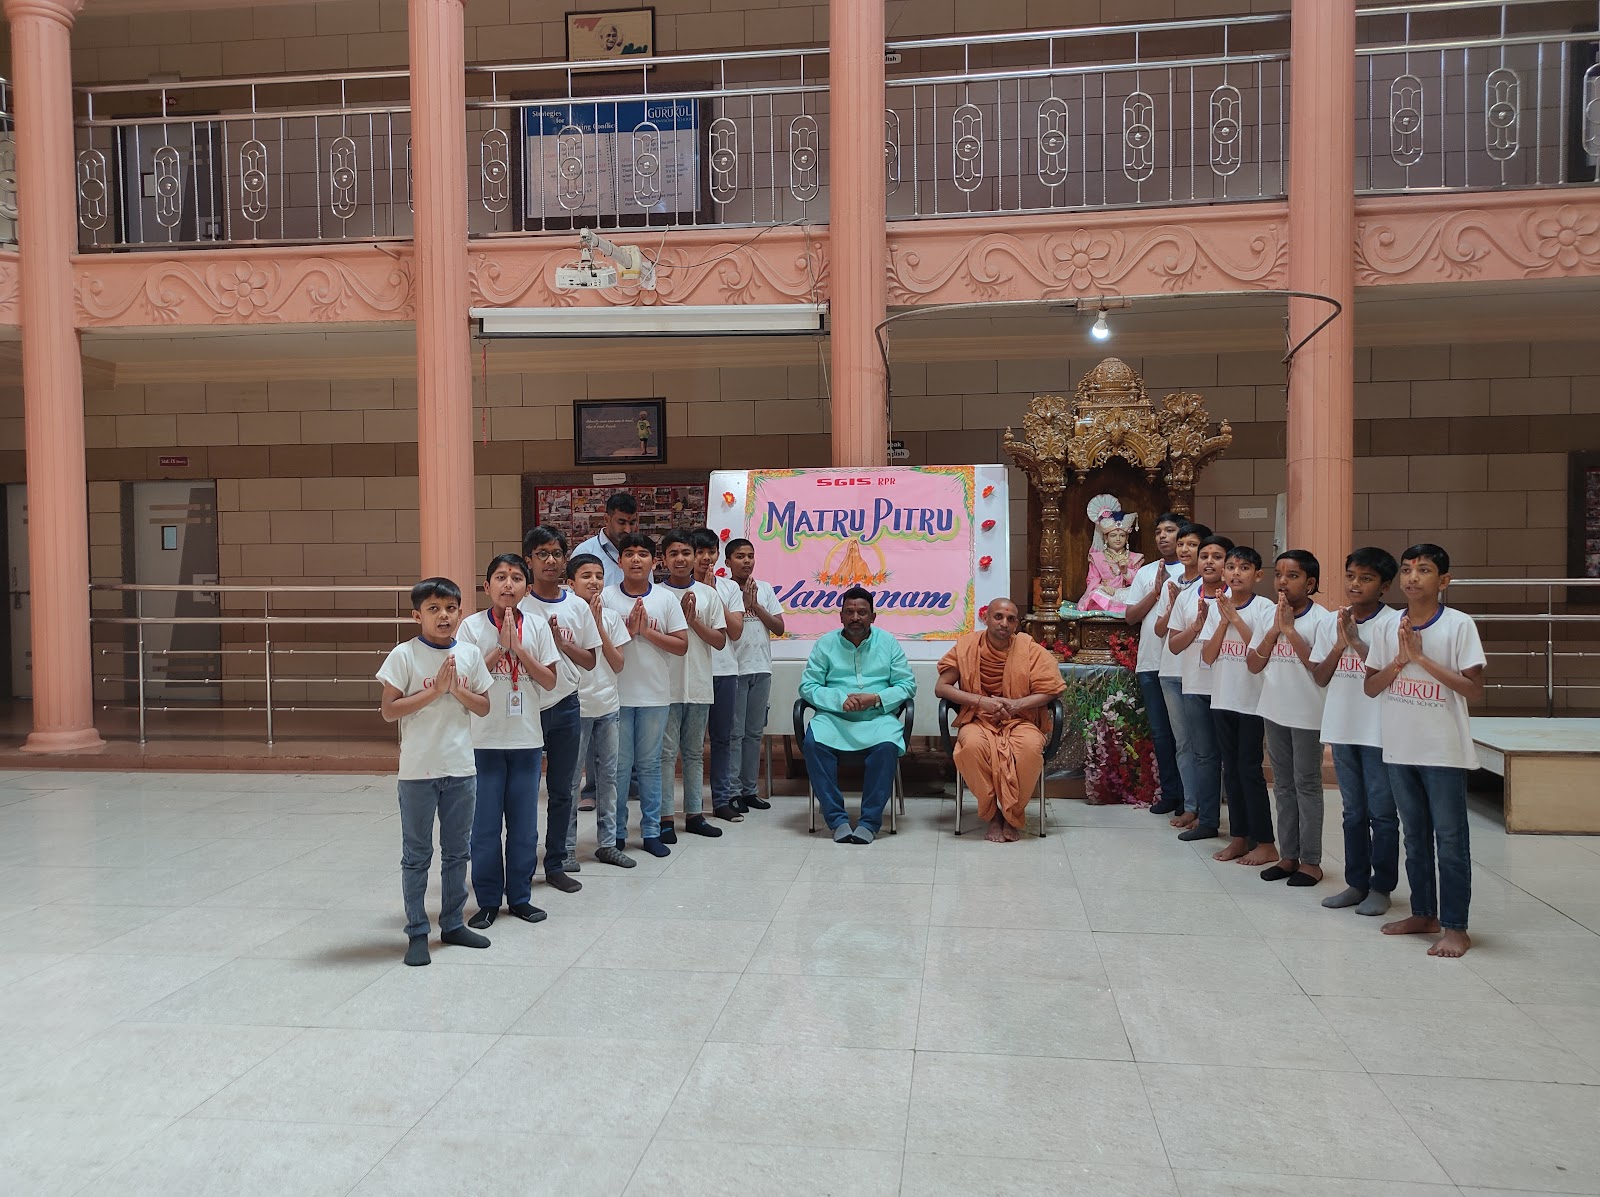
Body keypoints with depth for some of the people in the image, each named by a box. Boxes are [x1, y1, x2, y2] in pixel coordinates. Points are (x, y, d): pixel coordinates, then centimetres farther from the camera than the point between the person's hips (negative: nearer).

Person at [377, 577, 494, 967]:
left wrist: (458, 689, -11)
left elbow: (484, 706, 6)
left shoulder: (469, 654, 3)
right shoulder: (404, 655, -8)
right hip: (418, 770, -4)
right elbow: (388, 710, -11)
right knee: (417, 855, 6)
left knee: (457, 852, 14)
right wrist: (434, 690, -17)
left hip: (461, 769, 4)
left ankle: (453, 924, 28)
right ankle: (417, 932, 16)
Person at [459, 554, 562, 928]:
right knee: (485, 824, 4)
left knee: (524, 824, 9)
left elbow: (549, 681, -1)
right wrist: (501, 646, -15)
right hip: (484, 739, -2)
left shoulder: (537, 627, 2)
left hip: (527, 739, 2)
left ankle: (520, 896, 22)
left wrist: (518, 648, -12)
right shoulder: (472, 626, -4)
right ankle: (487, 900, 18)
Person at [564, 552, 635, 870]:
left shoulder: (611, 617, 6)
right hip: (577, 706, -4)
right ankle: (566, 847, 11)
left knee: (608, 776, 10)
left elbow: (618, 664, 0)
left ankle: (607, 843, 20)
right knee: (569, 778, 2)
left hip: (608, 706, 5)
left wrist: (599, 626, -9)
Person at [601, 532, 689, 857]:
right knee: (619, 765, 6)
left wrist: (647, 631, -12)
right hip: (617, 696, -1)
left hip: (655, 696, 1)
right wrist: (628, 631, -16)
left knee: (650, 764, 9)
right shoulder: (606, 598, -1)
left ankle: (651, 831, 18)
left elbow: (682, 645, -2)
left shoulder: (666, 599, 2)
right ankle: (616, 832, 17)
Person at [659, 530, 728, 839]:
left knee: (695, 752, 12)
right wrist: (680, 615, -14)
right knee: (666, 753, -1)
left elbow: (720, 640, 3)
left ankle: (694, 814, 21)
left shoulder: (708, 595, 6)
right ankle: (665, 817, 6)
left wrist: (693, 621, -10)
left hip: (699, 686, 3)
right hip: (666, 685, -3)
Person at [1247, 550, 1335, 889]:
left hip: (1308, 716, -6)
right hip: (1275, 711, 6)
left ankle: (1311, 860, 12)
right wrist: (1275, 629, -9)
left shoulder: (1321, 618, -12)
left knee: (1307, 785, 2)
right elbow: (1254, 664, 2)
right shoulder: (1269, 616, 5)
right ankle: (1288, 855, 23)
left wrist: (1290, 628, -22)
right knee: (1283, 785, 13)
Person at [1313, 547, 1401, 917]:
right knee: (1353, 812, 15)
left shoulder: (1392, 622, -9)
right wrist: (1339, 645, -10)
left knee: (1382, 813, 4)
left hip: (1379, 731, -5)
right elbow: (1320, 678, 4)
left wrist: (1356, 642, -21)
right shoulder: (1332, 623, 6)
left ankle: (1381, 887, 15)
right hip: (1342, 728, 5)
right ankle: (1356, 882, 24)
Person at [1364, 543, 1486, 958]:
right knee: (1415, 837, 16)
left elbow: (1474, 690, -14)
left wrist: (1423, 659, -18)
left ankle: (1455, 927, 8)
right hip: (1400, 750, 5)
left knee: (1449, 839, 0)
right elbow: (1371, 687, 4)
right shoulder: (1390, 627, 5)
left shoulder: (1459, 625, -8)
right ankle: (1423, 914, 28)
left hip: (1443, 751, -5)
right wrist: (1401, 659, -11)